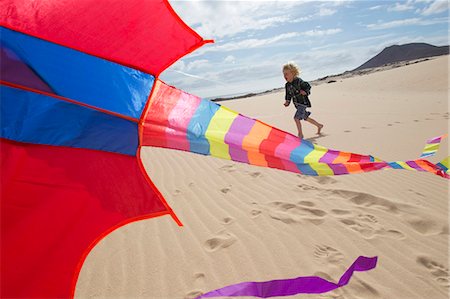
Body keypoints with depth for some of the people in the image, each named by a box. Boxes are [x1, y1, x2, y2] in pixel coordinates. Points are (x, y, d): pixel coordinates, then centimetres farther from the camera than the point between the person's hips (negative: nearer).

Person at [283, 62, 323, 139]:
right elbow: (288, 95, 13)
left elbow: (308, 86, -7)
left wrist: (305, 92, -24)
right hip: (297, 104, 8)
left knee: (296, 117, -17)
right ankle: (319, 125, 36)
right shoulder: (287, 85, 4)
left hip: (303, 102, -8)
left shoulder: (298, 81, -16)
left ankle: (300, 134, -5)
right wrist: (287, 101, -1)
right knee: (306, 118, 17)